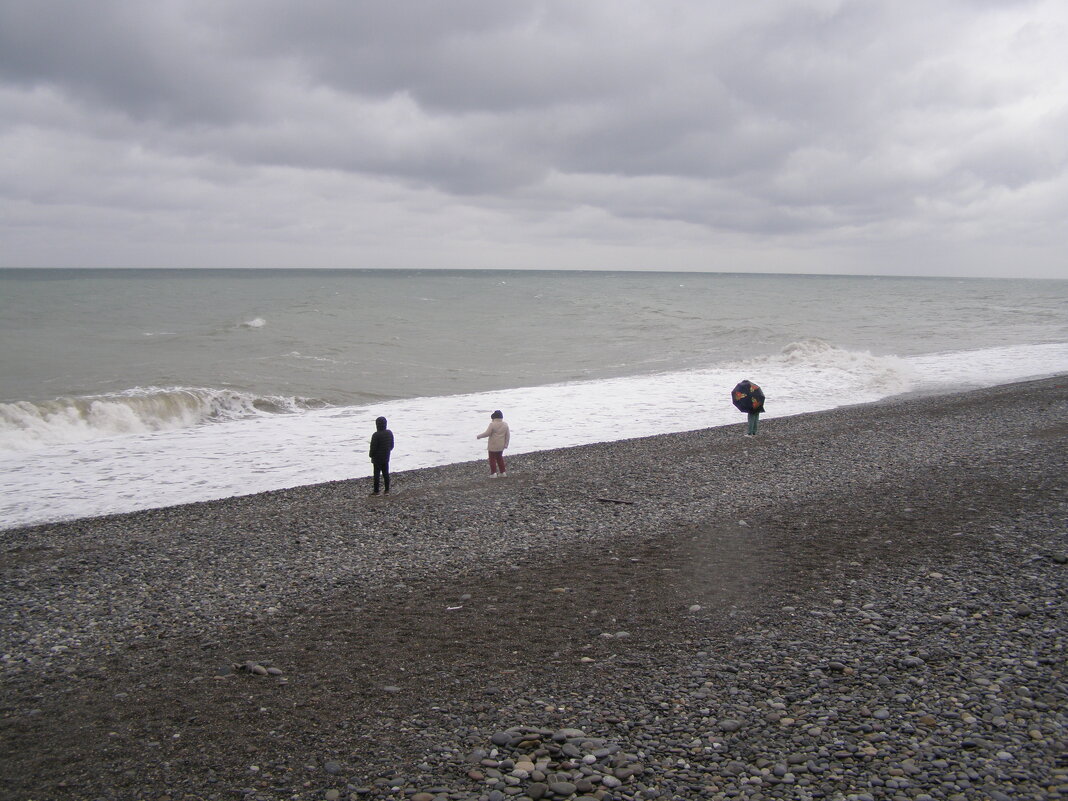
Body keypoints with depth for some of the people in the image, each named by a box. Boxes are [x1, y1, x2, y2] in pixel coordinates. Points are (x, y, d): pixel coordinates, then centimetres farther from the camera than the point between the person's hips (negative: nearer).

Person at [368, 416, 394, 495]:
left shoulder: (376, 435, -21)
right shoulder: (390, 433, 0)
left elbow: (373, 447, -16)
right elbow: (392, 445, 9)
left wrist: (371, 456, -1)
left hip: (377, 459, -6)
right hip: (386, 458, 6)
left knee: (377, 474, 2)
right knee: (386, 473, 12)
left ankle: (376, 491, 8)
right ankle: (387, 490, 16)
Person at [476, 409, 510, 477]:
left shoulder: (492, 424, -16)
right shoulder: (505, 425, 2)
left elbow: (487, 433, -17)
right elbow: (508, 435, 4)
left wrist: (479, 436, -3)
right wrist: (506, 444, 13)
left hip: (493, 446, -6)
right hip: (501, 446, 6)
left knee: (492, 459, 3)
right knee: (500, 458, 18)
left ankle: (493, 473, -1)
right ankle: (503, 472, 19)